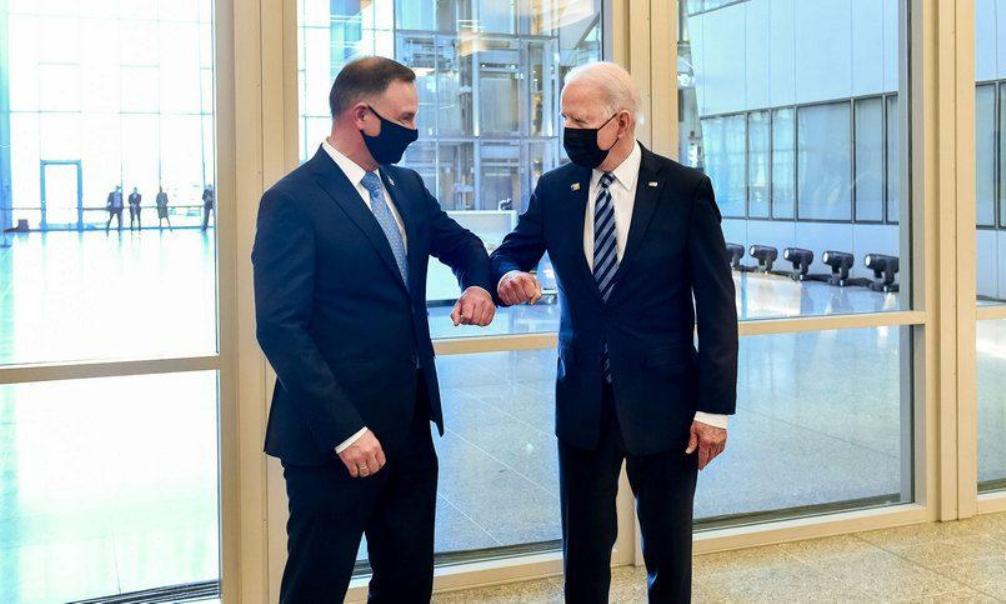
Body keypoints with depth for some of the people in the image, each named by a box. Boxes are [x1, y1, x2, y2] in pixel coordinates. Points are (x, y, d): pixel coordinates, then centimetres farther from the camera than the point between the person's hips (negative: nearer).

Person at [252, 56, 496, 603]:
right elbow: (280, 328, -18)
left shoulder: (407, 186, 10)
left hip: (411, 426, 7)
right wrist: (346, 430, -24)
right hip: (334, 436, -7)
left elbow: (459, 242, 26)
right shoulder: (292, 202, -13)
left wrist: (478, 283, 1)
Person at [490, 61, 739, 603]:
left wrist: (714, 406, -9)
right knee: (583, 552, 12)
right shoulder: (554, 190, 3)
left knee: (668, 553, 12)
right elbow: (508, 254, 12)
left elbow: (716, 305, -6)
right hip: (582, 400, 3)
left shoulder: (686, 190, -6)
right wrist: (508, 278, -14)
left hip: (662, 400, -2)